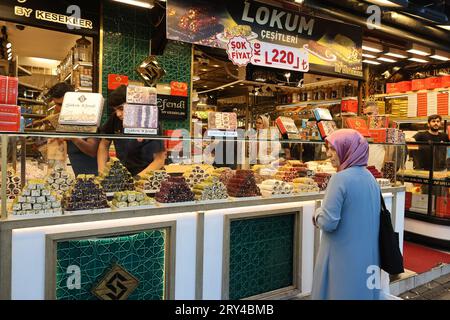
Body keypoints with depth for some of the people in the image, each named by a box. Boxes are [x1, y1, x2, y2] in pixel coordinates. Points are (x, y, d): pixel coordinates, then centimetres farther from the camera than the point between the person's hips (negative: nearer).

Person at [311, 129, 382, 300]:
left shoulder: (341, 179, -20)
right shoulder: (370, 177, 5)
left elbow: (328, 223, -23)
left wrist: (318, 213, -3)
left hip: (342, 257, -7)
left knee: (340, 292, 8)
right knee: (363, 290, 19)